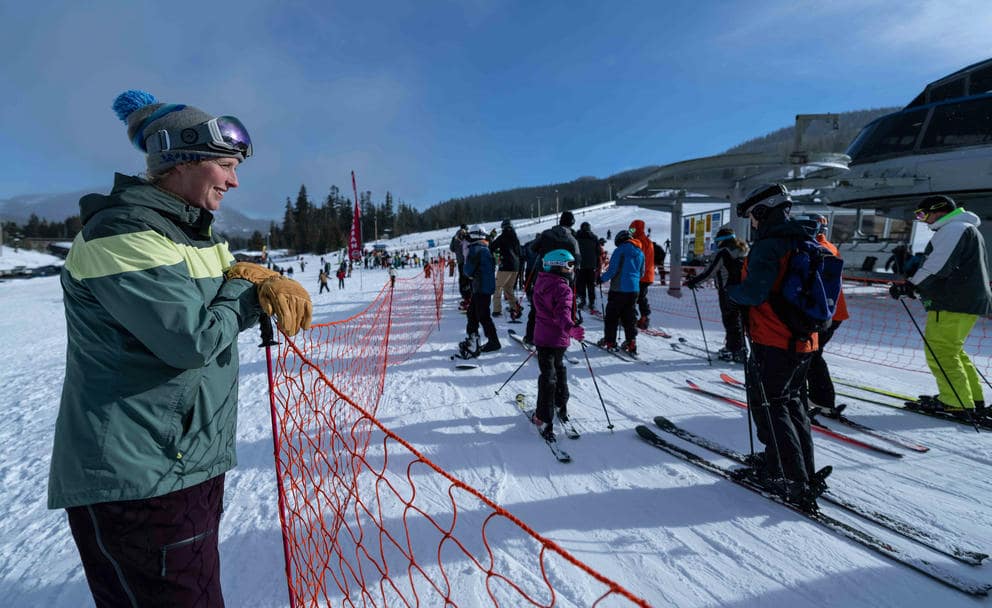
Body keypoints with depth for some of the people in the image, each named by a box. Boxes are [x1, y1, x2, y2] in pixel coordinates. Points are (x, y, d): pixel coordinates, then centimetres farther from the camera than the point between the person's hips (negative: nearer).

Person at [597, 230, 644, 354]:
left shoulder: (620, 251, -9)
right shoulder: (640, 253, 12)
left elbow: (612, 270, -14)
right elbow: (641, 273, 18)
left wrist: (602, 279, 0)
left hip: (619, 289, -6)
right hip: (634, 290, 6)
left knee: (612, 316, 4)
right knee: (630, 317, 11)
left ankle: (609, 342, 8)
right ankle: (631, 342, 8)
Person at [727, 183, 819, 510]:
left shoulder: (768, 246, -16)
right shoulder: (805, 244, 12)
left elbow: (753, 292, -25)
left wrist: (730, 291, -6)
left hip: (772, 342, -9)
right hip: (804, 342, 9)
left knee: (768, 407, 3)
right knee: (790, 402, 20)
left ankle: (793, 482, 7)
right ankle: (805, 472, 29)